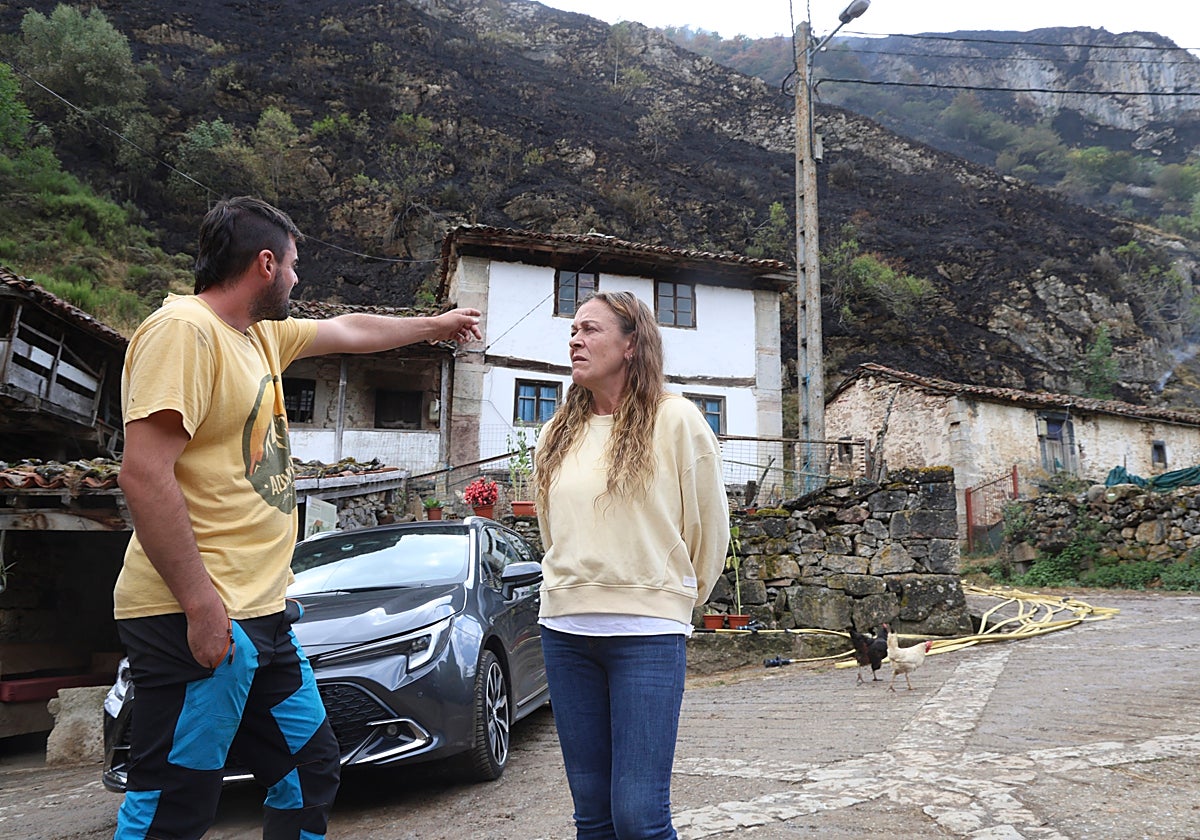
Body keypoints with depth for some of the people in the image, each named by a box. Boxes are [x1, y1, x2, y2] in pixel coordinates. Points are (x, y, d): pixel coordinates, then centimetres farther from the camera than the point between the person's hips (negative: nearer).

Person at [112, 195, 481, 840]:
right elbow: (144, 474, -21)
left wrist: (434, 324, 43)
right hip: (199, 618, -10)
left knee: (311, 774, 16)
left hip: (261, 615, 10)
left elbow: (353, 331, 31)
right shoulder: (184, 329, -13)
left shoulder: (261, 336, 15)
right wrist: (201, 604, -22)